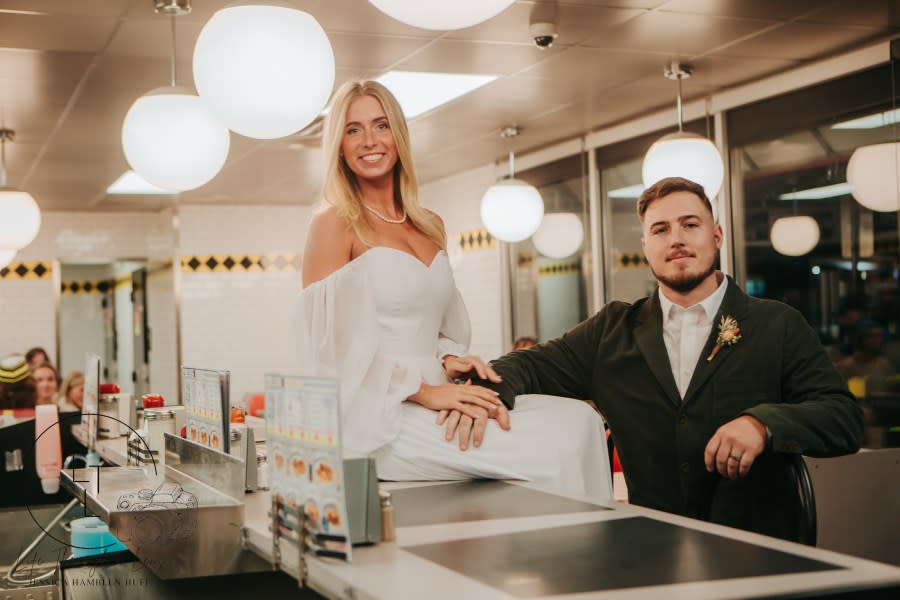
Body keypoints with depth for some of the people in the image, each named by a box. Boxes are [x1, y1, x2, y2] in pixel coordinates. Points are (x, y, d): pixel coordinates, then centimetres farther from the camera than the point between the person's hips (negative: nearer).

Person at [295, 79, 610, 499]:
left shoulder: (430, 227, 18)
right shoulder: (334, 224, -3)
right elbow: (333, 346, -10)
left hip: (430, 403, 7)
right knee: (553, 451, -22)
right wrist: (425, 392, -17)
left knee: (577, 418, -15)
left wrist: (449, 361, 1)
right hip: (378, 418, -6)